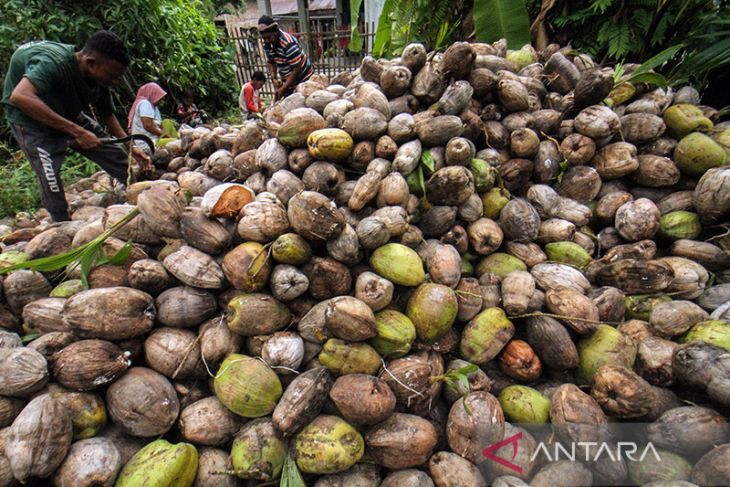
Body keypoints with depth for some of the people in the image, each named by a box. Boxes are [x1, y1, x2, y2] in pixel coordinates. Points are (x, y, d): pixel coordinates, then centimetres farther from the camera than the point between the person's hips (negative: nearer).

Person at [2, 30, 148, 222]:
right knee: (52, 184, -18)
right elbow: (20, 97, -48)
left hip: (68, 115, 6)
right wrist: (76, 131, -51)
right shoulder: (53, 63, -34)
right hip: (31, 119, -6)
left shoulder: (99, 78, -13)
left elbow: (107, 116, 3)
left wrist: (131, 147, -4)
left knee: (118, 157, -3)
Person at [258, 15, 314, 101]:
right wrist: (274, 78, -6)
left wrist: (283, 89, -26)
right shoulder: (267, 44, -1)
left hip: (303, 80, -7)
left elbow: (297, 69, -26)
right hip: (288, 81, 7)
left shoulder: (288, 43, -24)